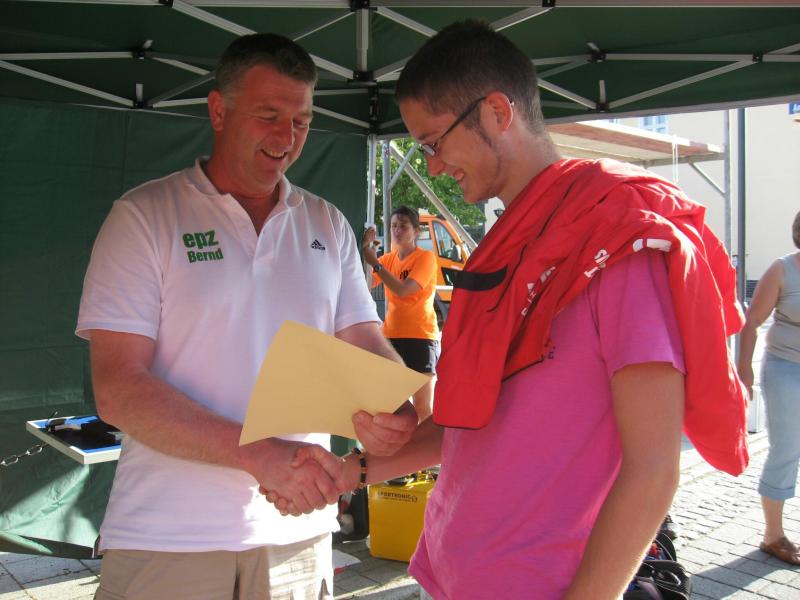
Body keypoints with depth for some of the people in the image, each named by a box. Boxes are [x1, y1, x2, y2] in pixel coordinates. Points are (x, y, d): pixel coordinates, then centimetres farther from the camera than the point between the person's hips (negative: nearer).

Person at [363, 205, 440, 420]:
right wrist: (364, 250, -9)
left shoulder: (425, 257, -6)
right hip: (391, 335, 6)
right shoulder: (388, 258, 11)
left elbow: (402, 290, -19)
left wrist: (374, 262, -15)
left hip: (420, 336, -6)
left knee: (423, 407, -8)